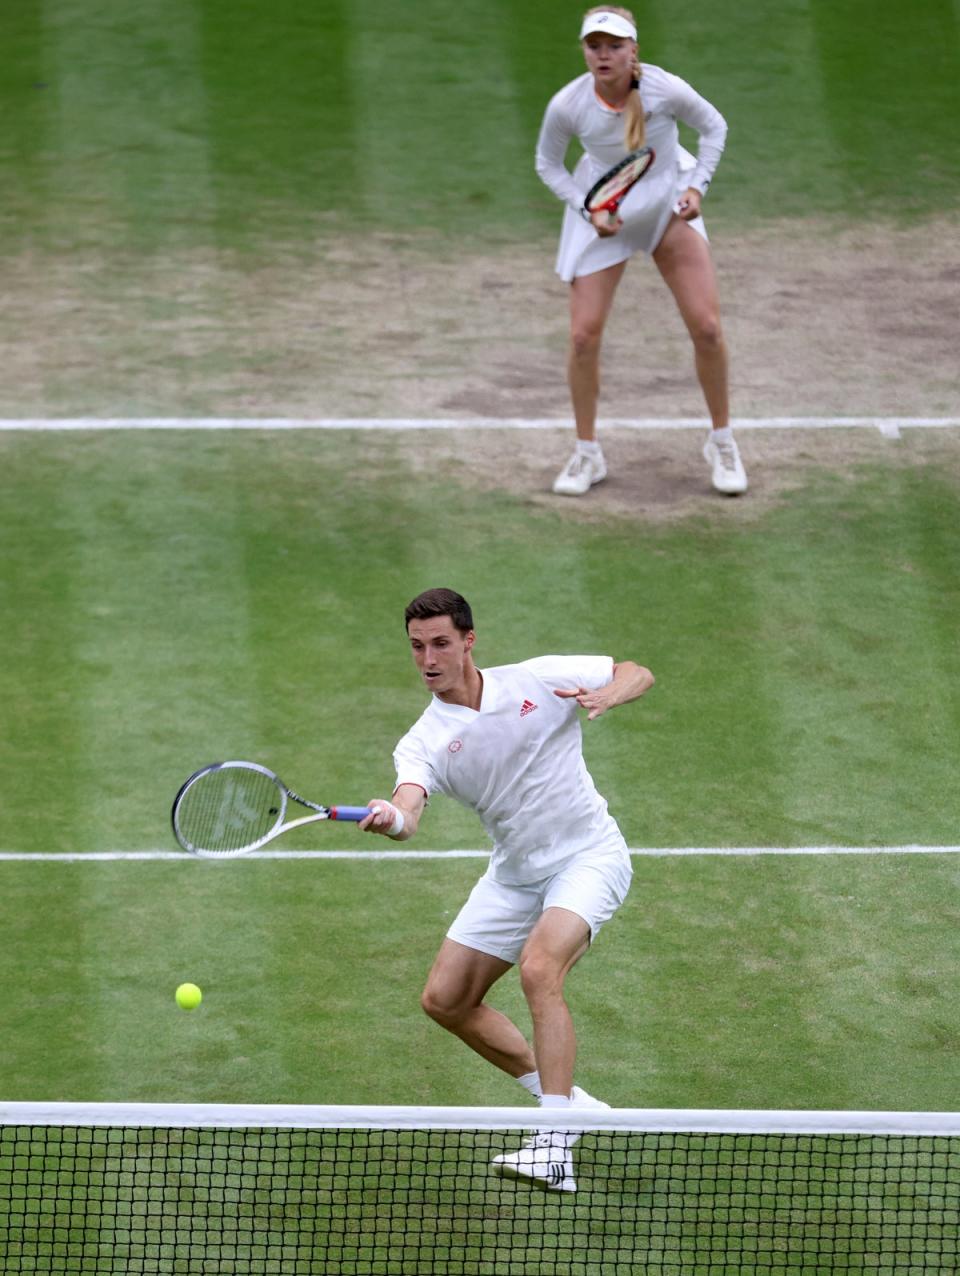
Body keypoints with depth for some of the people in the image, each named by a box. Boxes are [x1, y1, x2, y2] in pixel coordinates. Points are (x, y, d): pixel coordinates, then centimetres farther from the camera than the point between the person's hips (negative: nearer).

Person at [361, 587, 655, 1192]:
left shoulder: (539, 679, -10)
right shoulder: (423, 743, -6)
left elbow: (639, 673, -1)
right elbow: (409, 814, -26)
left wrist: (609, 695, -25)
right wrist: (390, 818, -51)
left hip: (588, 855, -6)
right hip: (514, 873, 6)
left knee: (539, 968, -29)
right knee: (446, 999, 5)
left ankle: (557, 1151, -33)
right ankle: (568, 1104, 20)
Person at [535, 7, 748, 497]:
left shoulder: (666, 89, -24)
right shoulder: (567, 105, -23)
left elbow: (714, 126, -4)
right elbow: (548, 164, -3)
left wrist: (696, 186, -14)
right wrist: (588, 209, -15)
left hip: (670, 205, 0)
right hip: (602, 213, 0)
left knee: (707, 327, -6)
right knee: (584, 333, -7)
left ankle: (721, 443, 14)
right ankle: (587, 454, 13)